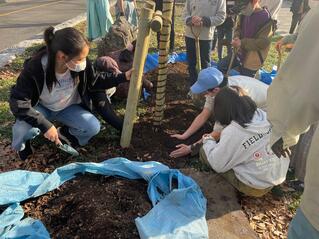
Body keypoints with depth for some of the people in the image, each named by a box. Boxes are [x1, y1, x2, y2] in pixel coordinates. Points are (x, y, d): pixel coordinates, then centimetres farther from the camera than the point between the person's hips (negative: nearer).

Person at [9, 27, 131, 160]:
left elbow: (95, 81, -4)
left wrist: (123, 77, -15)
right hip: (41, 108, -2)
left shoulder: (82, 64, -23)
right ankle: (22, 145, 8)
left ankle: (63, 134, 9)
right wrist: (45, 125, -36)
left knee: (93, 127, -23)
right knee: (22, 130, -32)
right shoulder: (34, 68, -31)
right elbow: (18, 102, -28)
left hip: (68, 108, 3)